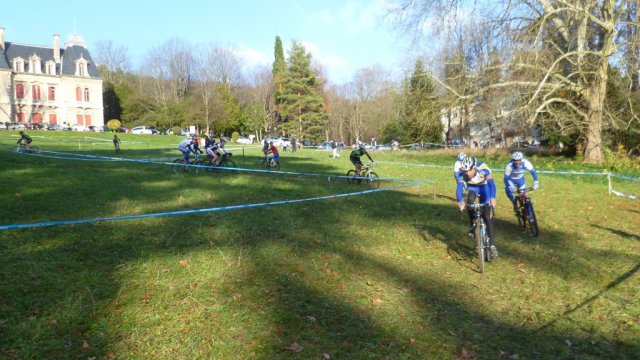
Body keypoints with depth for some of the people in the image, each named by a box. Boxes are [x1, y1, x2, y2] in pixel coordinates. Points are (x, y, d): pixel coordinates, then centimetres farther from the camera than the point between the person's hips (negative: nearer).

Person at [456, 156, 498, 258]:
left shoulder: (483, 168, -35)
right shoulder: (462, 173, -30)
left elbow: (491, 183, -41)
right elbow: (459, 188, -36)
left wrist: (493, 198, -57)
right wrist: (460, 201, -55)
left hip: (484, 187, -2)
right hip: (472, 187, 2)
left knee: (487, 216, -10)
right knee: (470, 200, -34)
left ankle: (492, 245, -5)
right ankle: (472, 226, -11)